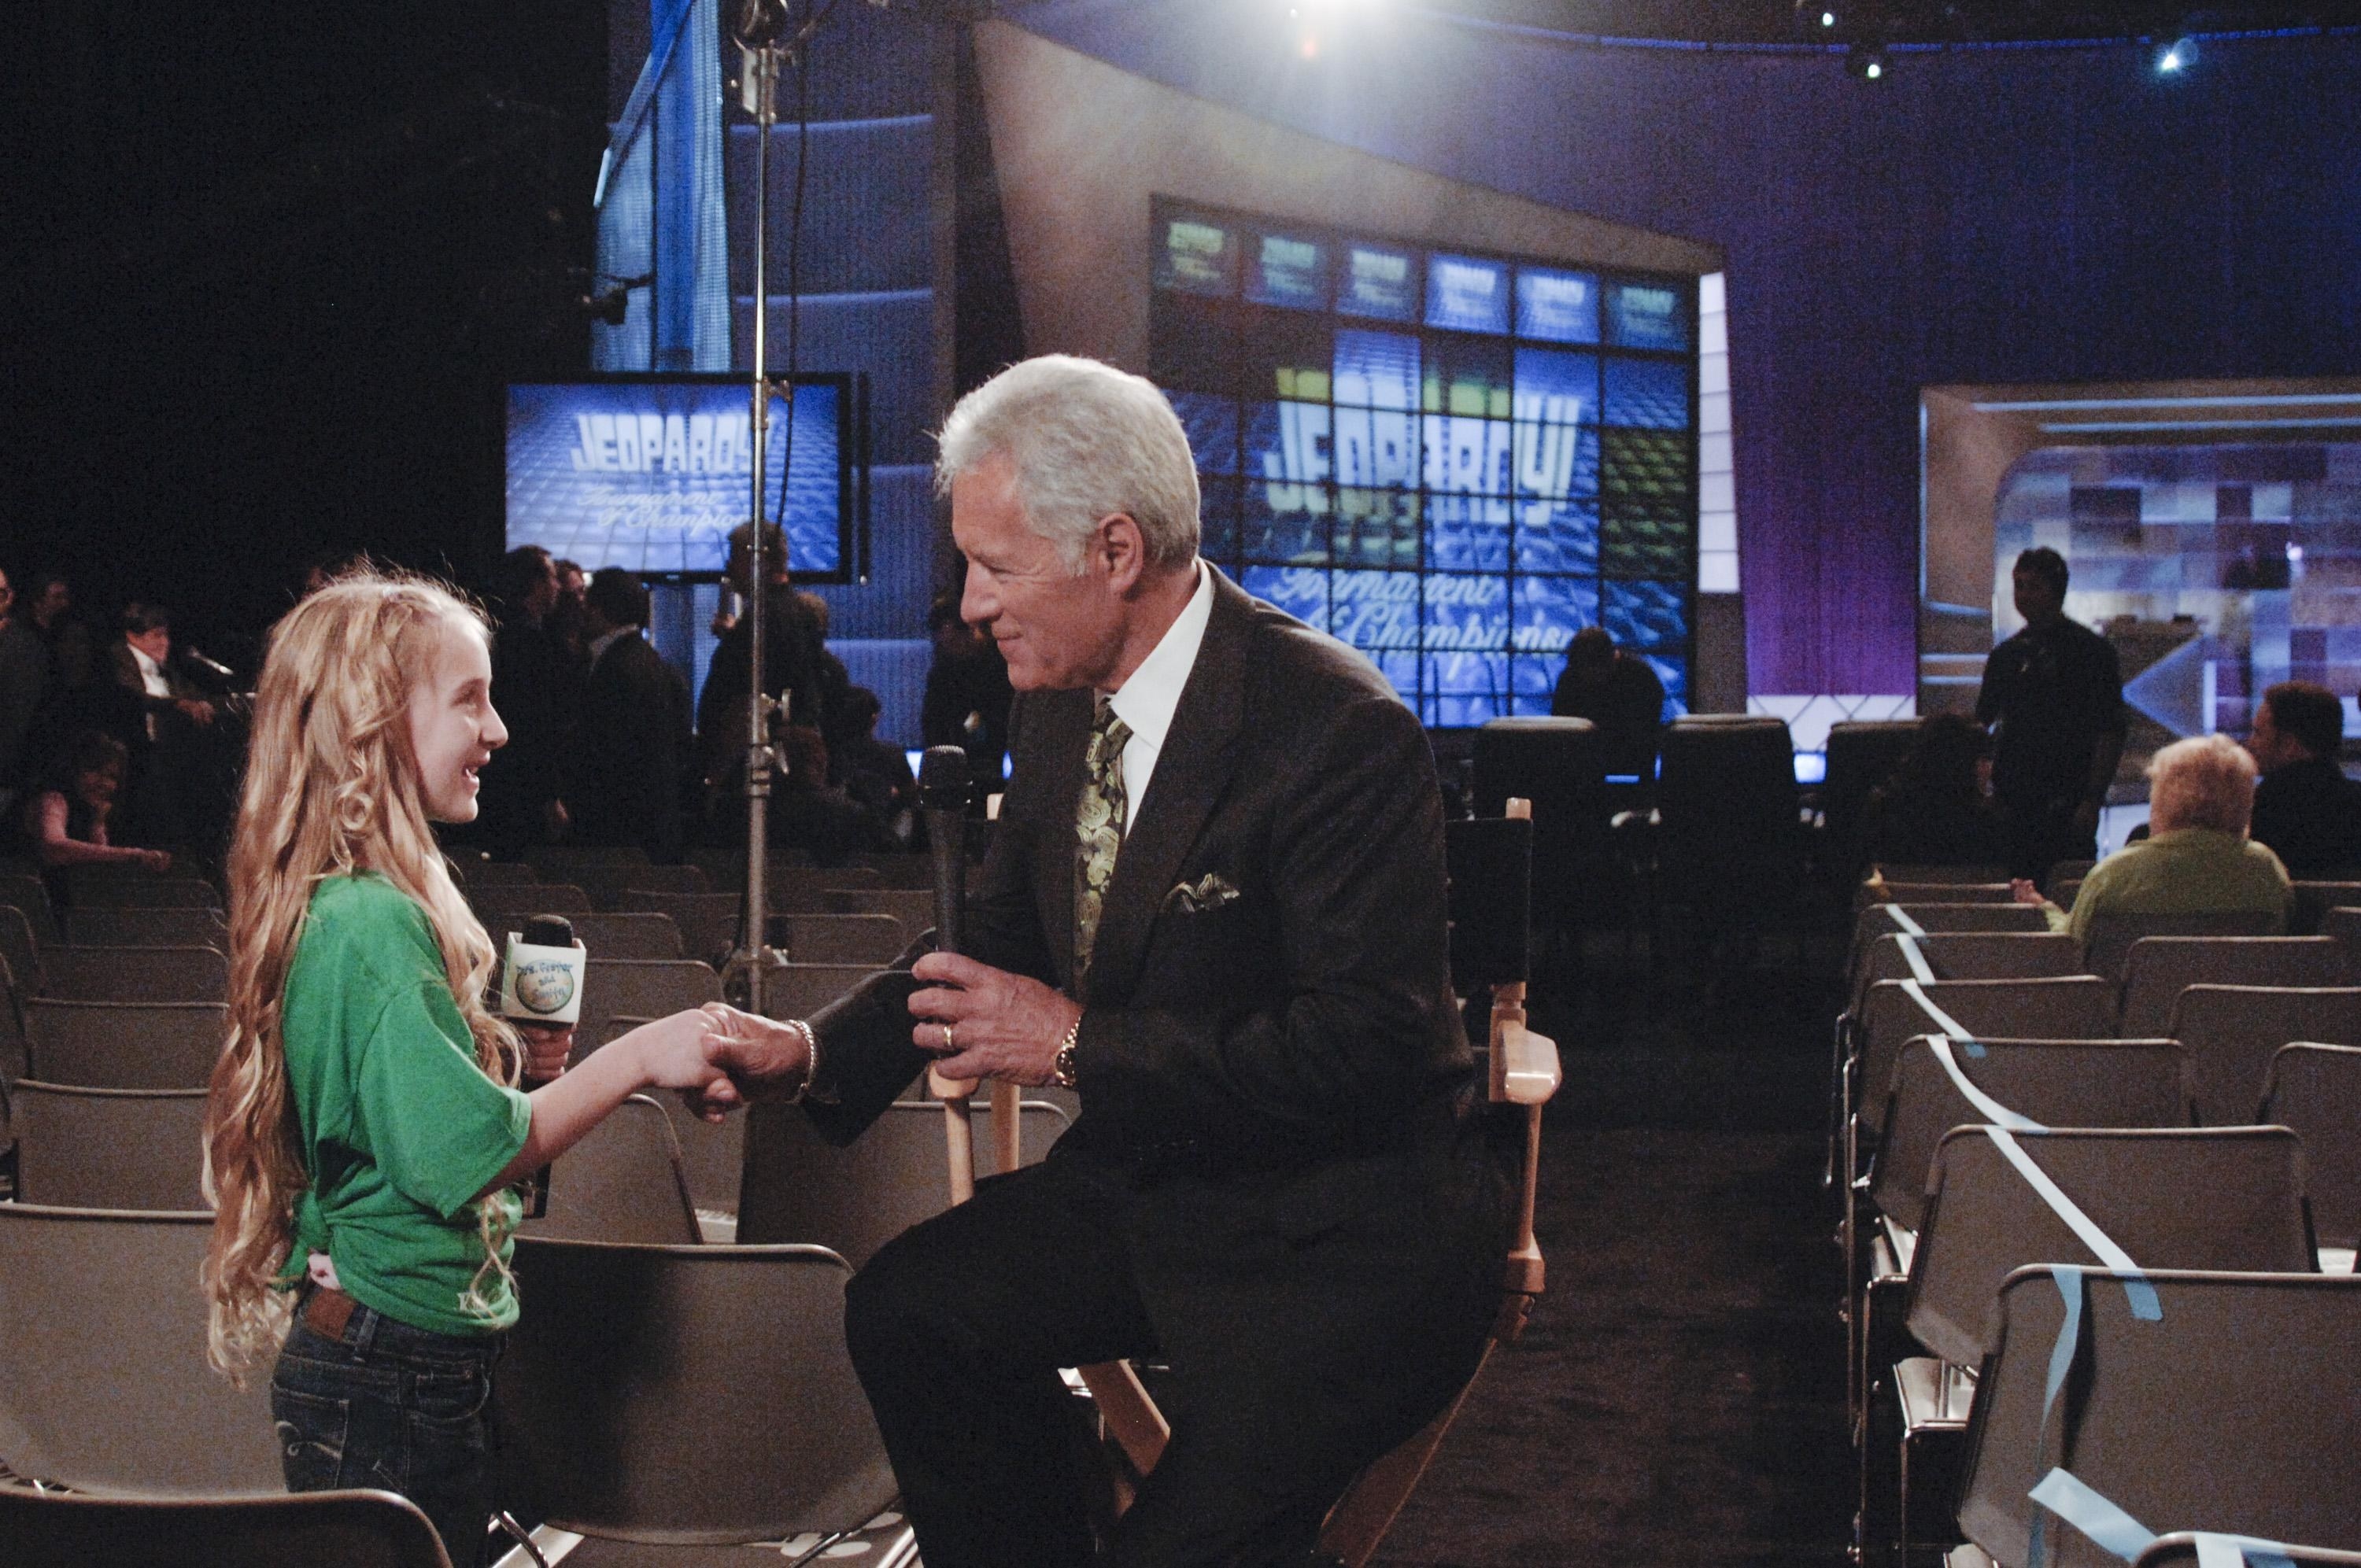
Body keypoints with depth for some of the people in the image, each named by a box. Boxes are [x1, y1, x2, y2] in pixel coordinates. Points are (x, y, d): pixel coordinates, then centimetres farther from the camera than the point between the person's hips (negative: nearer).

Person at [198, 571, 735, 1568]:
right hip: (394, 1375, -10)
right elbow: (462, 1153, -25)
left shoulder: (357, 902, 11)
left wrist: (503, 1062, 7)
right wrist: (632, 1058, -21)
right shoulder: (372, 923, -21)